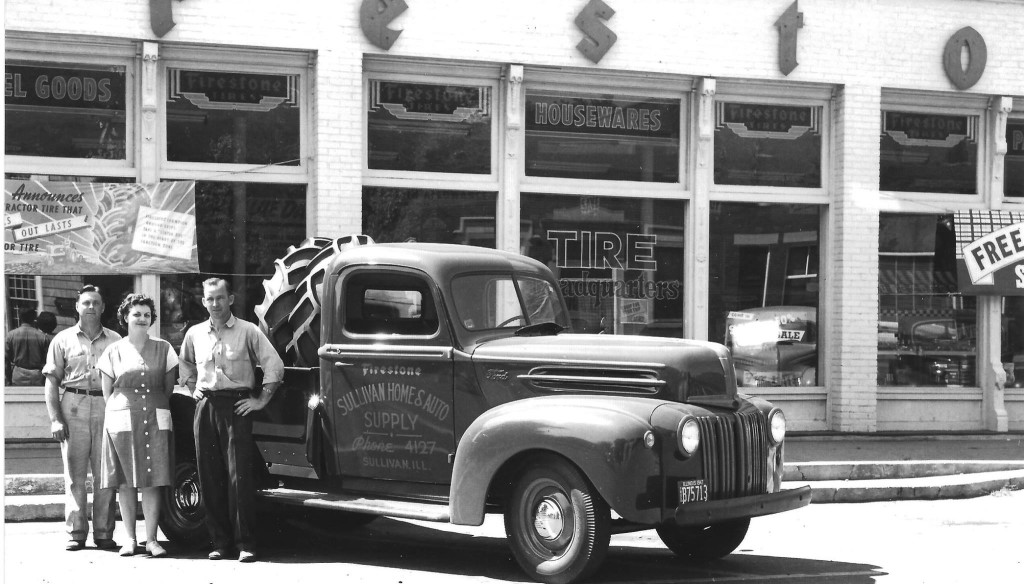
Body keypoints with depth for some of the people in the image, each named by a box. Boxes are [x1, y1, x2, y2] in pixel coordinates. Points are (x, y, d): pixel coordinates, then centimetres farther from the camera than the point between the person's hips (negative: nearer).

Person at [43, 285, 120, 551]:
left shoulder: (114, 340, 11)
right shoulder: (63, 340, 9)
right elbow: (51, 381, 7)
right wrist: (55, 418, -3)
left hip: (107, 407, 0)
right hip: (74, 407, 0)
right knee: (74, 475, -1)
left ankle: (104, 533, 4)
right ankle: (76, 533, 3)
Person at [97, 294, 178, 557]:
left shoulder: (163, 349, 10)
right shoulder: (114, 352, 7)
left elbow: (168, 387, 13)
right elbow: (107, 392, 10)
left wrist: (156, 408, 8)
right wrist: (121, 411, 5)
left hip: (156, 421, 0)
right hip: (122, 422, 0)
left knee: (152, 482, -4)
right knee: (126, 482, -1)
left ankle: (151, 539, -2)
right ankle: (130, 538, 6)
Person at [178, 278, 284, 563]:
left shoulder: (248, 331, -1)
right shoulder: (195, 334, 12)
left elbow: (274, 365, -2)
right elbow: (184, 364, 32)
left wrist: (261, 400, -5)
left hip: (237, 406, -4)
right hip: (205, 407, 4)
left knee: (239, 475, -8)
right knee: (210, 476, 3)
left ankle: (244, 543, -6)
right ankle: (220, 542, 10)